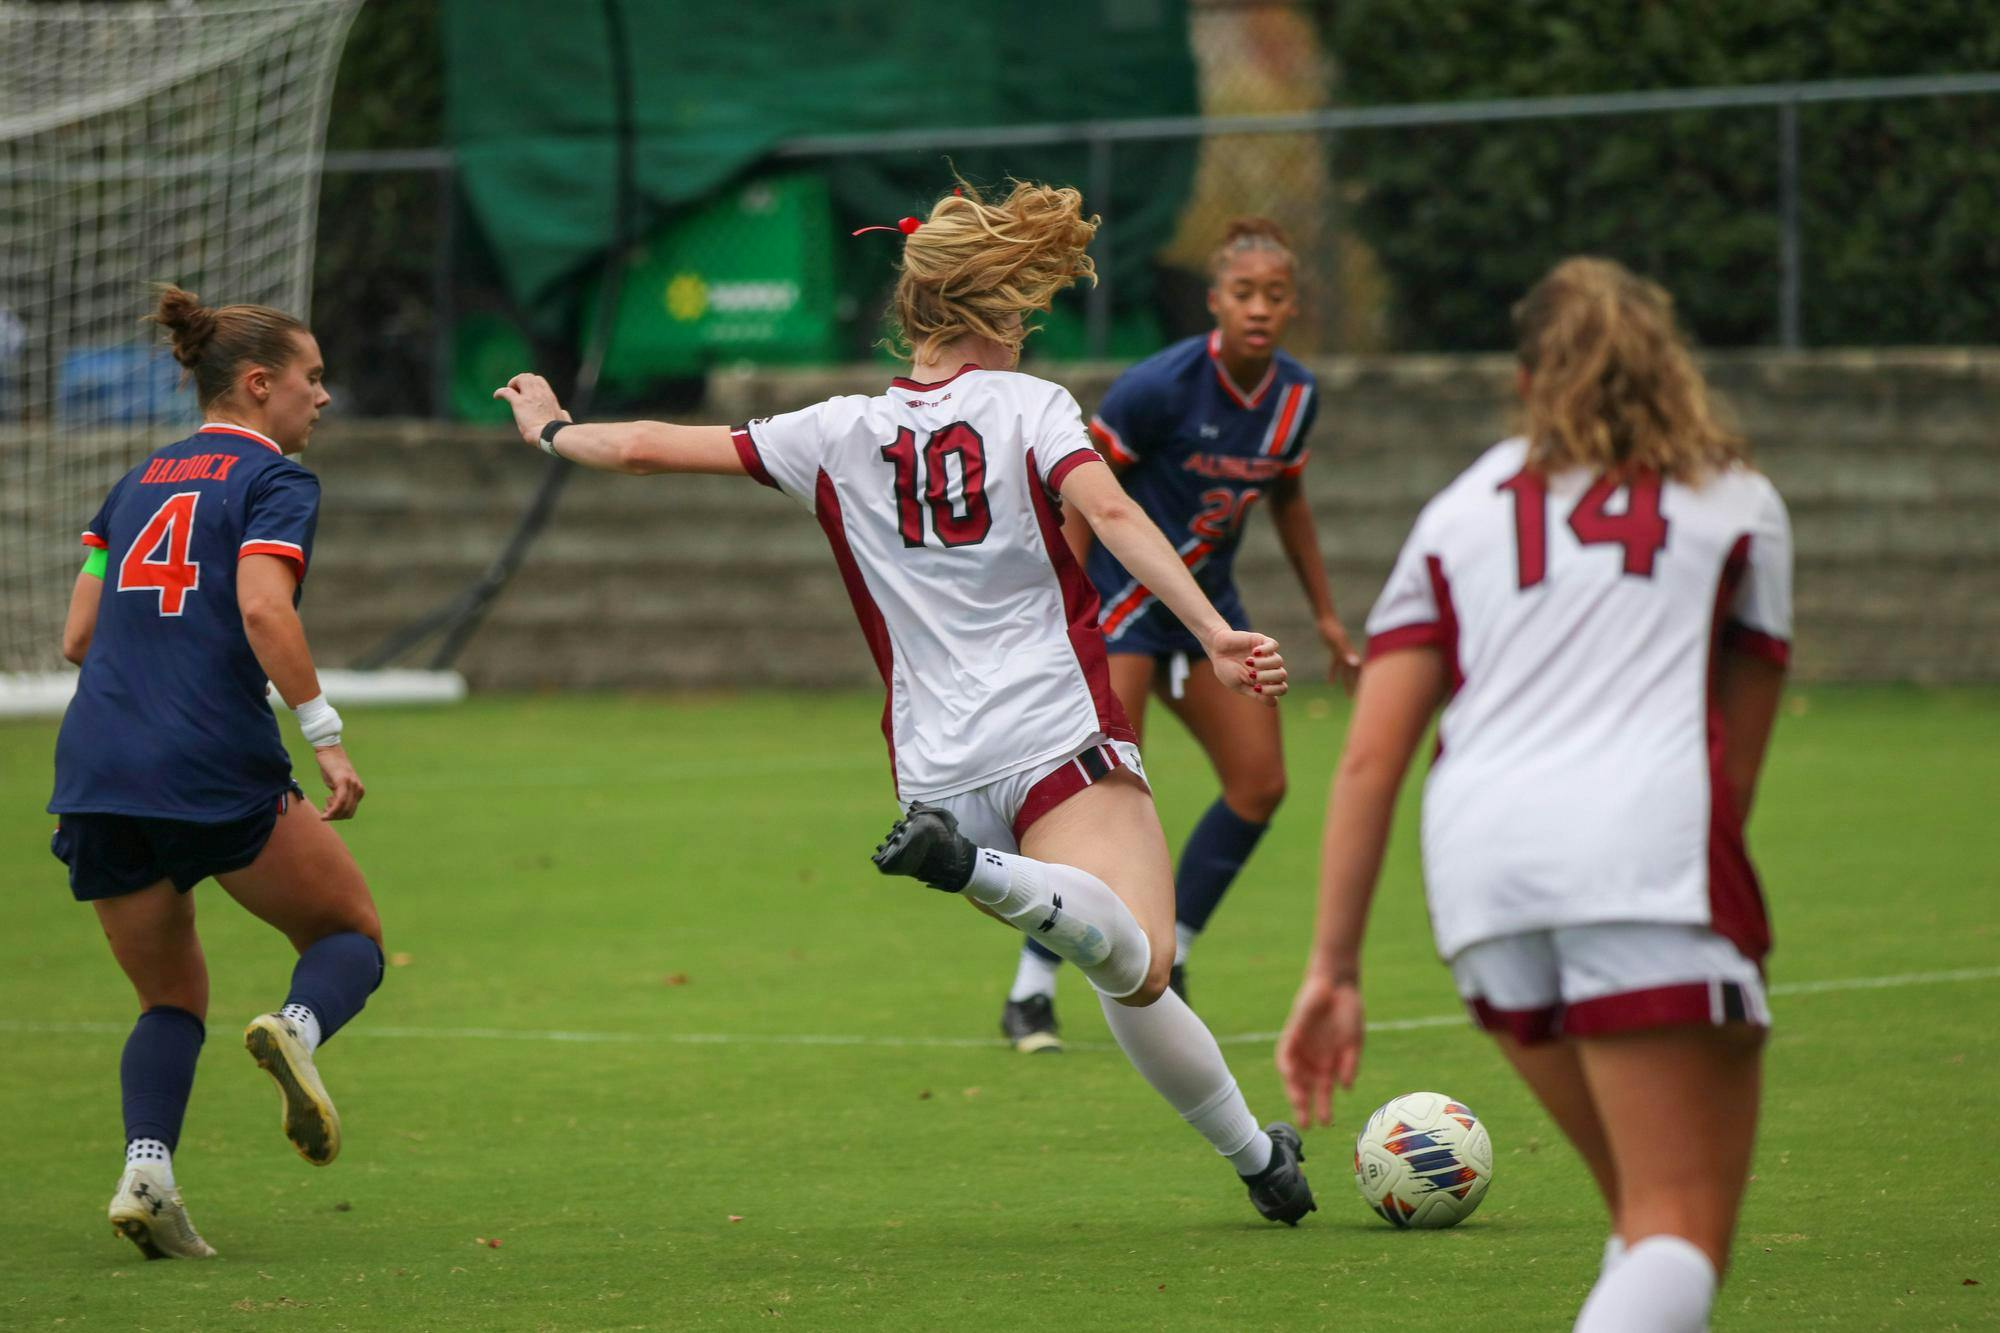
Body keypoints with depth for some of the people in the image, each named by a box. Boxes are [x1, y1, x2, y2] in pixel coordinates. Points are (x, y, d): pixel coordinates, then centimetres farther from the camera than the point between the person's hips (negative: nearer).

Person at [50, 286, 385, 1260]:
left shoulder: (137, 486, 20)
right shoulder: (273, 482, 1)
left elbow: (78, 638, 17)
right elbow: (263, 608, -17)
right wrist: (324, 732, -16)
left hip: (96, 771, 6)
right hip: (216, 768, -6)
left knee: (173, 996, 17)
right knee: (351, 935, 12)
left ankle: (146, 1172, -8)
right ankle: (296, 1030, -22)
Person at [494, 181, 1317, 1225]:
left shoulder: (840, 434, 13)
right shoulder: (1028, 405, 3)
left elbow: (649, 447, 18)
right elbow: (1112, 515, -14)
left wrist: (551, 431, 37)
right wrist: (1215, 634, -21)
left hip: (937, 771, 5)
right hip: (1057, 740, -5)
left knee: (1134, 972, 12)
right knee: (1135, 962, -24)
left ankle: (1253, 1154, 4)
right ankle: (978, 872, -48)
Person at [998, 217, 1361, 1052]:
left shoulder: (1294, 397, -3)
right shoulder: (1162, 386, -22)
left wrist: (1325, 614, 18)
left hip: (1207, 601, 7)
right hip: (1121, 597, -7)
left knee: (1260, 783, 1)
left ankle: (1166, 962, 17)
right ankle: (1030, 992, -8)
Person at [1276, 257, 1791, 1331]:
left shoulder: (1460, 511, 24)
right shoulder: (1736, 502, 21)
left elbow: (1368, 761, 14)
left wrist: (1333, 970, 13)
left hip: (1479, 856, 3)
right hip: (1646, 835, -3)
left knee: (1645, 1210, 16)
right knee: (1684, 1230, -8)